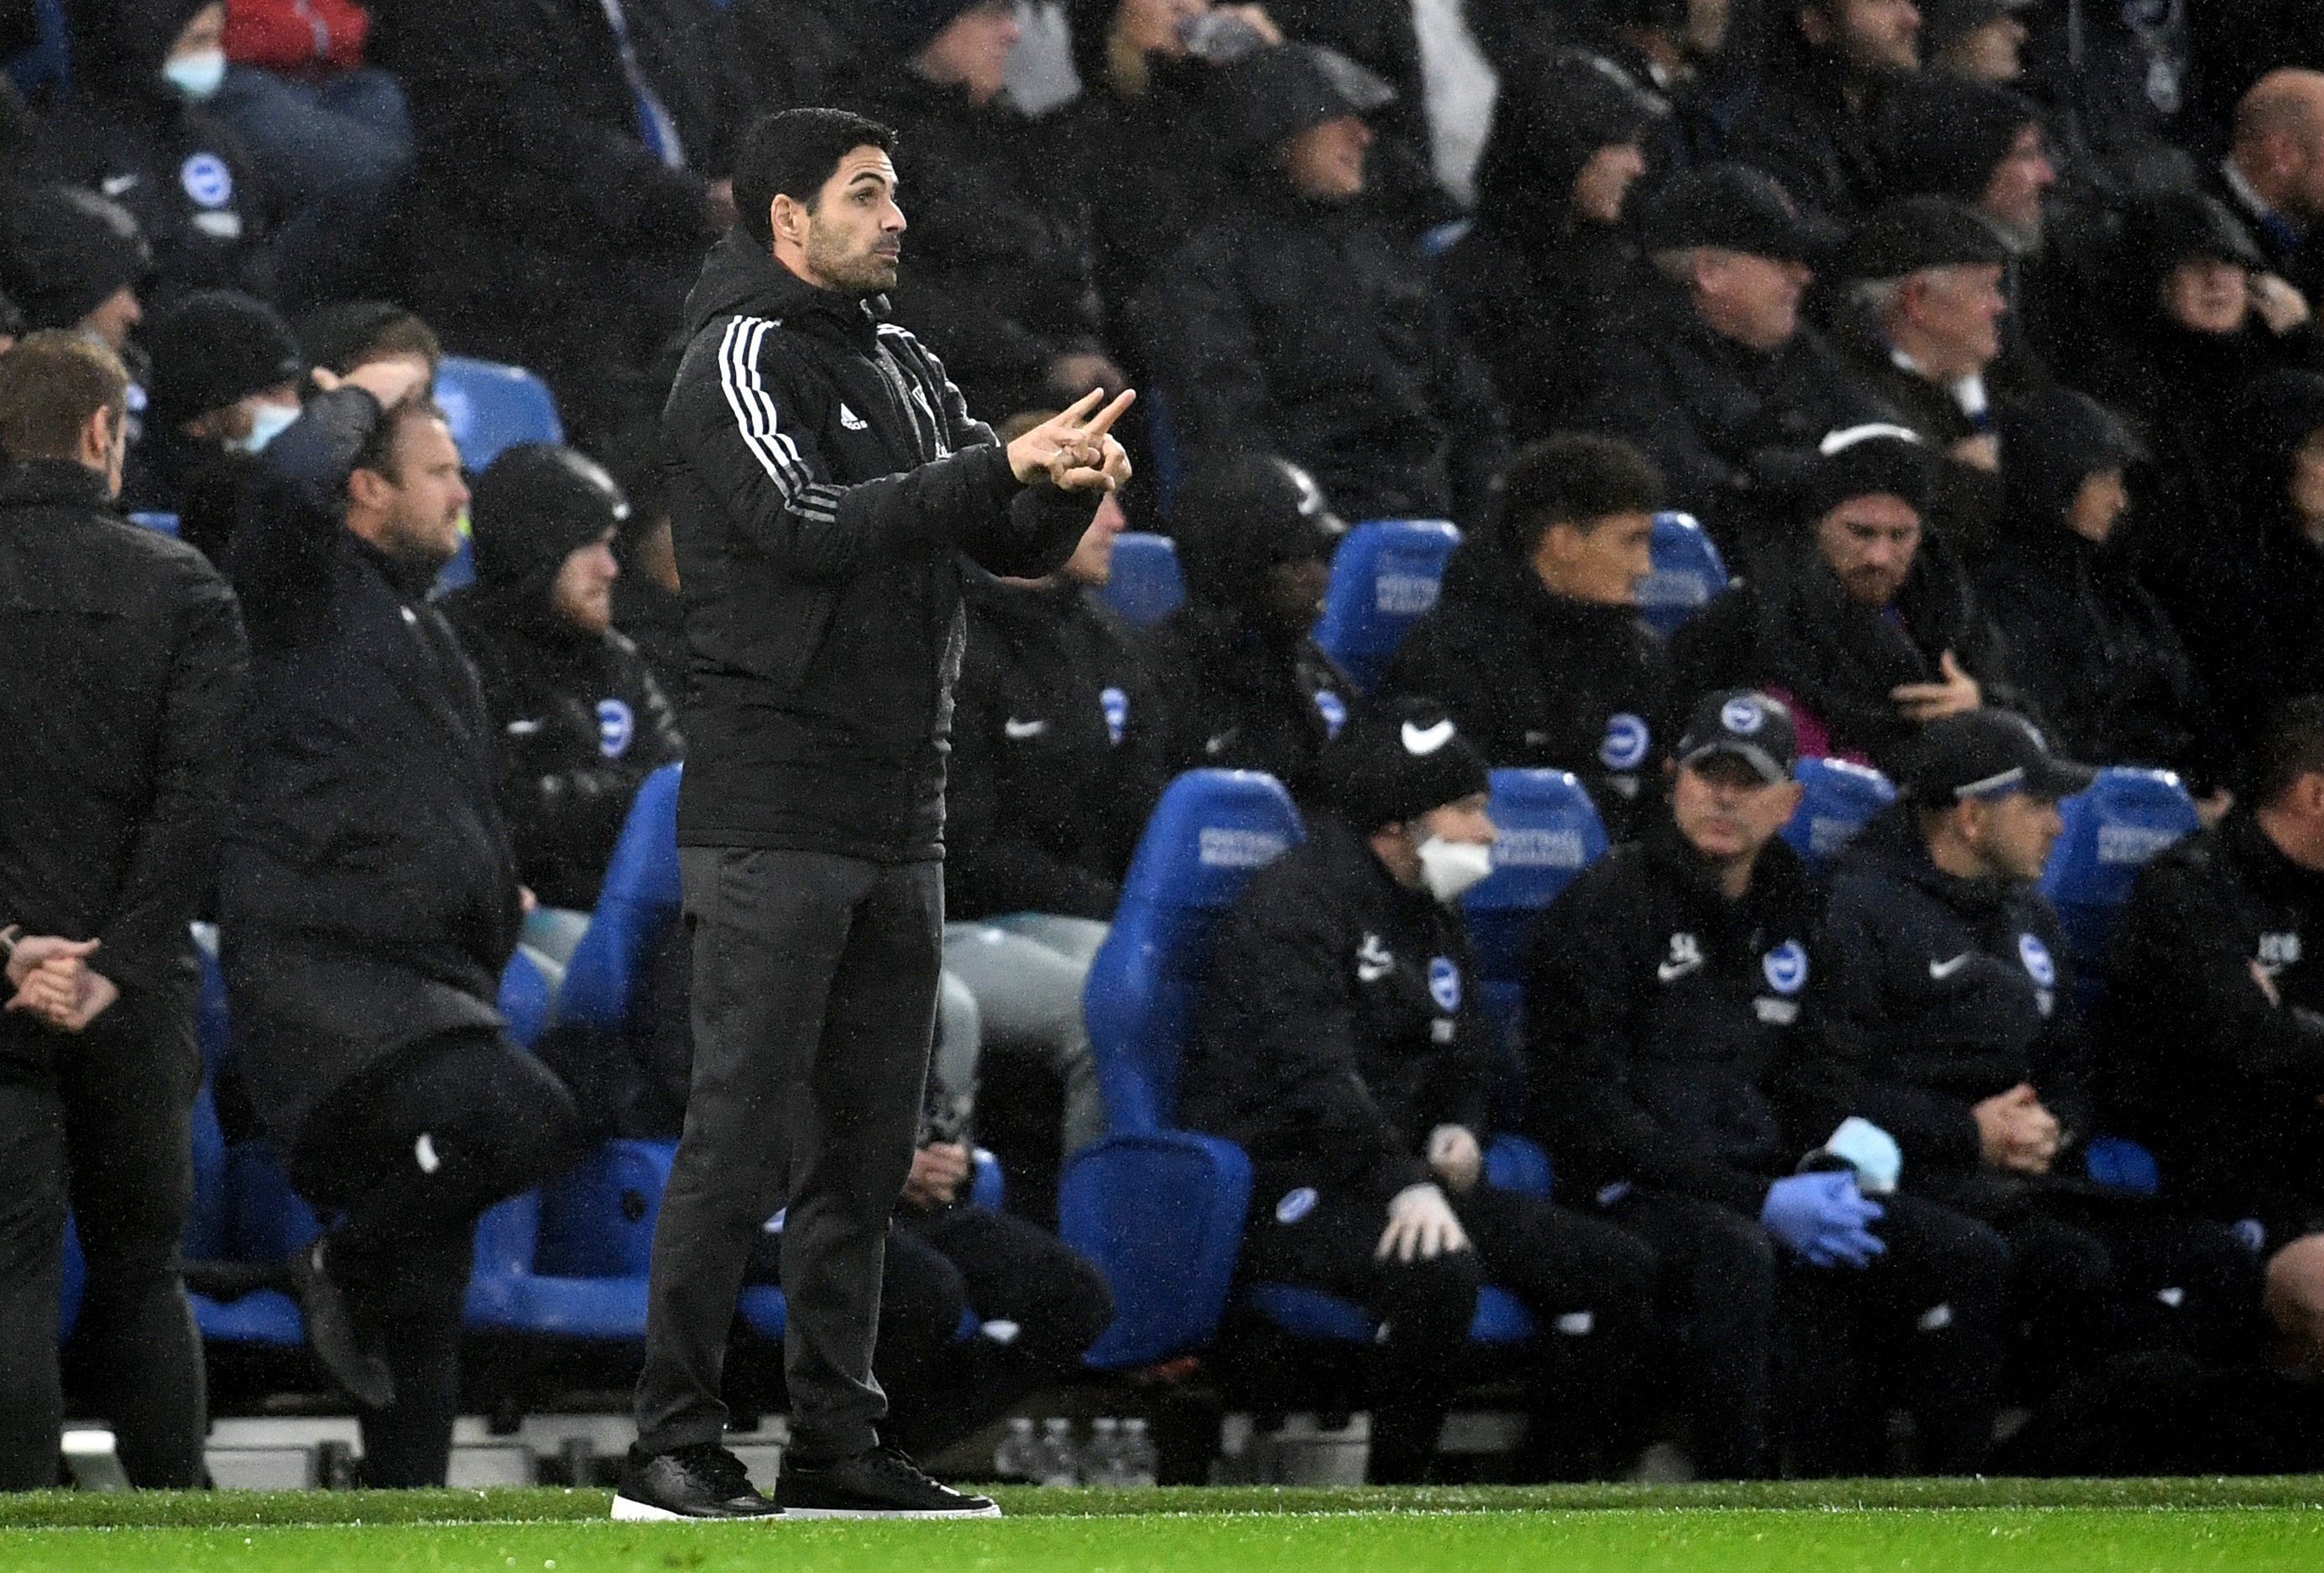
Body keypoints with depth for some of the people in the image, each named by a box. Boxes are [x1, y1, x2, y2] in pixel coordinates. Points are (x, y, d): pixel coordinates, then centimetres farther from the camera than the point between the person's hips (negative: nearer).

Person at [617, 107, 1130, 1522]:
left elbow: (1018, 546, 15)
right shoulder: (742, 362, -6)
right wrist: (1003, 465, -22)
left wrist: (1070, 485, -8)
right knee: (742, 1137, -9)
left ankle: (838, 1445, 13)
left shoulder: (909, 371, 18)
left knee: (866, 1150, 9)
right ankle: (673, 1448, -7)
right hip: (774, 816, -8)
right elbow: (810, 525, -21)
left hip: (900, 822, 8)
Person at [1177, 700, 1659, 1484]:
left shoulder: (1432, 918, 19)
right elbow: (1310, 1069, -23)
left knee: (1627, 1272, -3)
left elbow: (1465, 1059, 29)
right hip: (1277, 1189, -9)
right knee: (1438, 1271, -39)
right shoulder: (1296, 900, -11)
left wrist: (1457, 1131, 4)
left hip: (1404, 1179, 9)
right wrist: (1404, 1184, -34)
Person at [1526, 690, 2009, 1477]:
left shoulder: (1793, 914, 17)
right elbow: (1587, 1113, -12)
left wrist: (1838, 1161, 0)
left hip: (1769, 1184, 7)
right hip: (1639, 1193, -7)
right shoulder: (1603, 906, -5)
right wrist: (1760, 1202, -17)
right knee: (1736, 1255, -40)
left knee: (1971, 1259, -9)